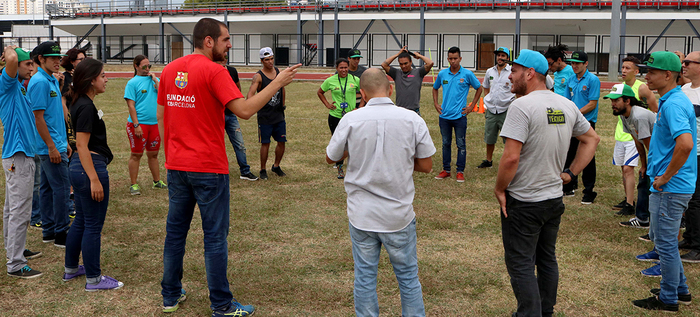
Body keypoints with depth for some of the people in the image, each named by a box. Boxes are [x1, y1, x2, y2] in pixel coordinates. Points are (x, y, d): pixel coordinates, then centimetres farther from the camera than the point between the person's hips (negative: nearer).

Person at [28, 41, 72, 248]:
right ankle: (61, 234, 0)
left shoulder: (52, 81, 15)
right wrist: (52, 147, -20)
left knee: (48, 187, 14)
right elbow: (38, 117, -18)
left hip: (56, 145, 10)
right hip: (51, 146, -10)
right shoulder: (39, 82, -14)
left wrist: (65, 143, 21)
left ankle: (49, 230, 21)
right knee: (61, 188, -6)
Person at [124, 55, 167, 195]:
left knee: (153, 154, 14)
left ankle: (157, 181, 25)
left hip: (155, 123, 5)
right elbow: (131, 105, -9)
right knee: (136, 154, 0)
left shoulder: (154, 79, 11)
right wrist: (136, 125, -15)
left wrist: (155, 80, -6)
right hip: (139, 124, -5)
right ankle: (134, 185, 7)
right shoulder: (132, 83, -3)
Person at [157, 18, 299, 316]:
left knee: (175, 230, 16)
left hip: (176, 166, 7)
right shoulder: (213, 71, -14)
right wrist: (277, 83, -14)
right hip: (209, 168, -7)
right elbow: (244, 110, -22)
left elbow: (160, 116, 13)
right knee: (215, 236, 2)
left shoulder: (170, 69, 8)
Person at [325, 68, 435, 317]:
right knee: (408, 276, 14)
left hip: (361, 215, 0)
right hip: (399, 215, 0)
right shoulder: (412, 119, -8)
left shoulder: (351, 119, -10)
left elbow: (330, 158, 4)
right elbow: (426, 166, -1)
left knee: (364, 277, 12)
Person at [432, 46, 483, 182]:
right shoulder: (442, 74, 5)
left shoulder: (467, 74, -4)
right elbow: (435, 88, 22)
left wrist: (472, 106, 3)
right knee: (446, 143, 11)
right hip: (444, 115, 3)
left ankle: (460, 171, 9)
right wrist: (436, 103, 12)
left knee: (461, 145, 1)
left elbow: (479, 88, 7)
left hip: (460, 116, -3)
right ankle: (446, 170, 19)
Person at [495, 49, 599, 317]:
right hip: (555, 199, 8)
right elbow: (592, 139, 18)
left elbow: (511, 157, -25)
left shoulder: (521, 106, -19)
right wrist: (570, 172, 14)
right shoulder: (567, 106, 6)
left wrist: (499, 189, -11)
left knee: (521, 265, 1)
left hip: (523, 202, -8)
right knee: (547, 260, 19)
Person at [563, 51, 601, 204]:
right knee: (569, 155, 13)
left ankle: (589, 191, 7)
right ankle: (569, 187, 26)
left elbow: (592, 104, -14)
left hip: (587, 122, -7)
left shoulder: (593, 80, -10)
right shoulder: (571, 79, 10)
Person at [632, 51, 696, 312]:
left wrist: (665, 177, -24)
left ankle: (668, 299, 15)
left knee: (666, 242, 2)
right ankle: (679, 287, 35)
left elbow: (685, 144, -35)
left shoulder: (673, 104, -21)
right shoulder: (669, 100, 12)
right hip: (669, 185, 10)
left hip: (670, 187, -10)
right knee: (660, 237, 22)